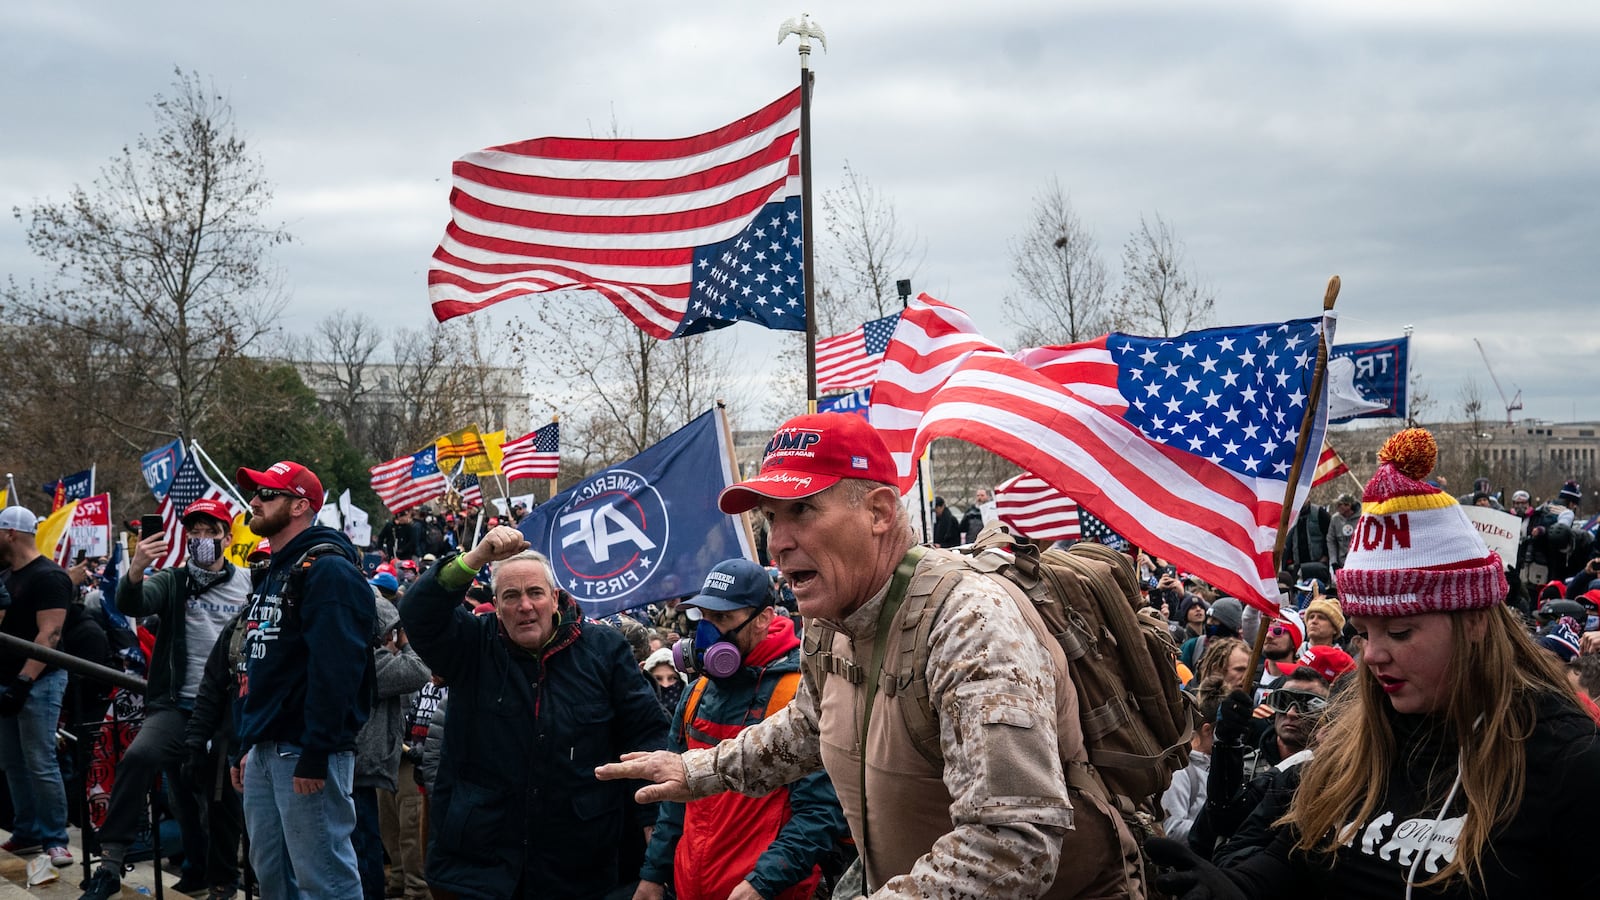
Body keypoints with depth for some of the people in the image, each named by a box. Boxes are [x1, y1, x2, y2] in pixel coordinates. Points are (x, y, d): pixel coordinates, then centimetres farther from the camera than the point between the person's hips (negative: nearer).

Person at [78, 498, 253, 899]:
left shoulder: (249, 583, 5)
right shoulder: (172, 581, 4)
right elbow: (131, 605, -15)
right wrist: (134, 571, -37)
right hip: (178, 705, -1)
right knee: (138, 757, -25)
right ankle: (110, 865, -22)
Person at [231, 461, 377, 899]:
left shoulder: (327, 571, -13)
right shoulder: (273, 573, 19)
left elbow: (335, 669, -22)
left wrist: (315, 754, -24)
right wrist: (245, 746, 22)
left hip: (304, 751, -10)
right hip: (264, 750, 10)